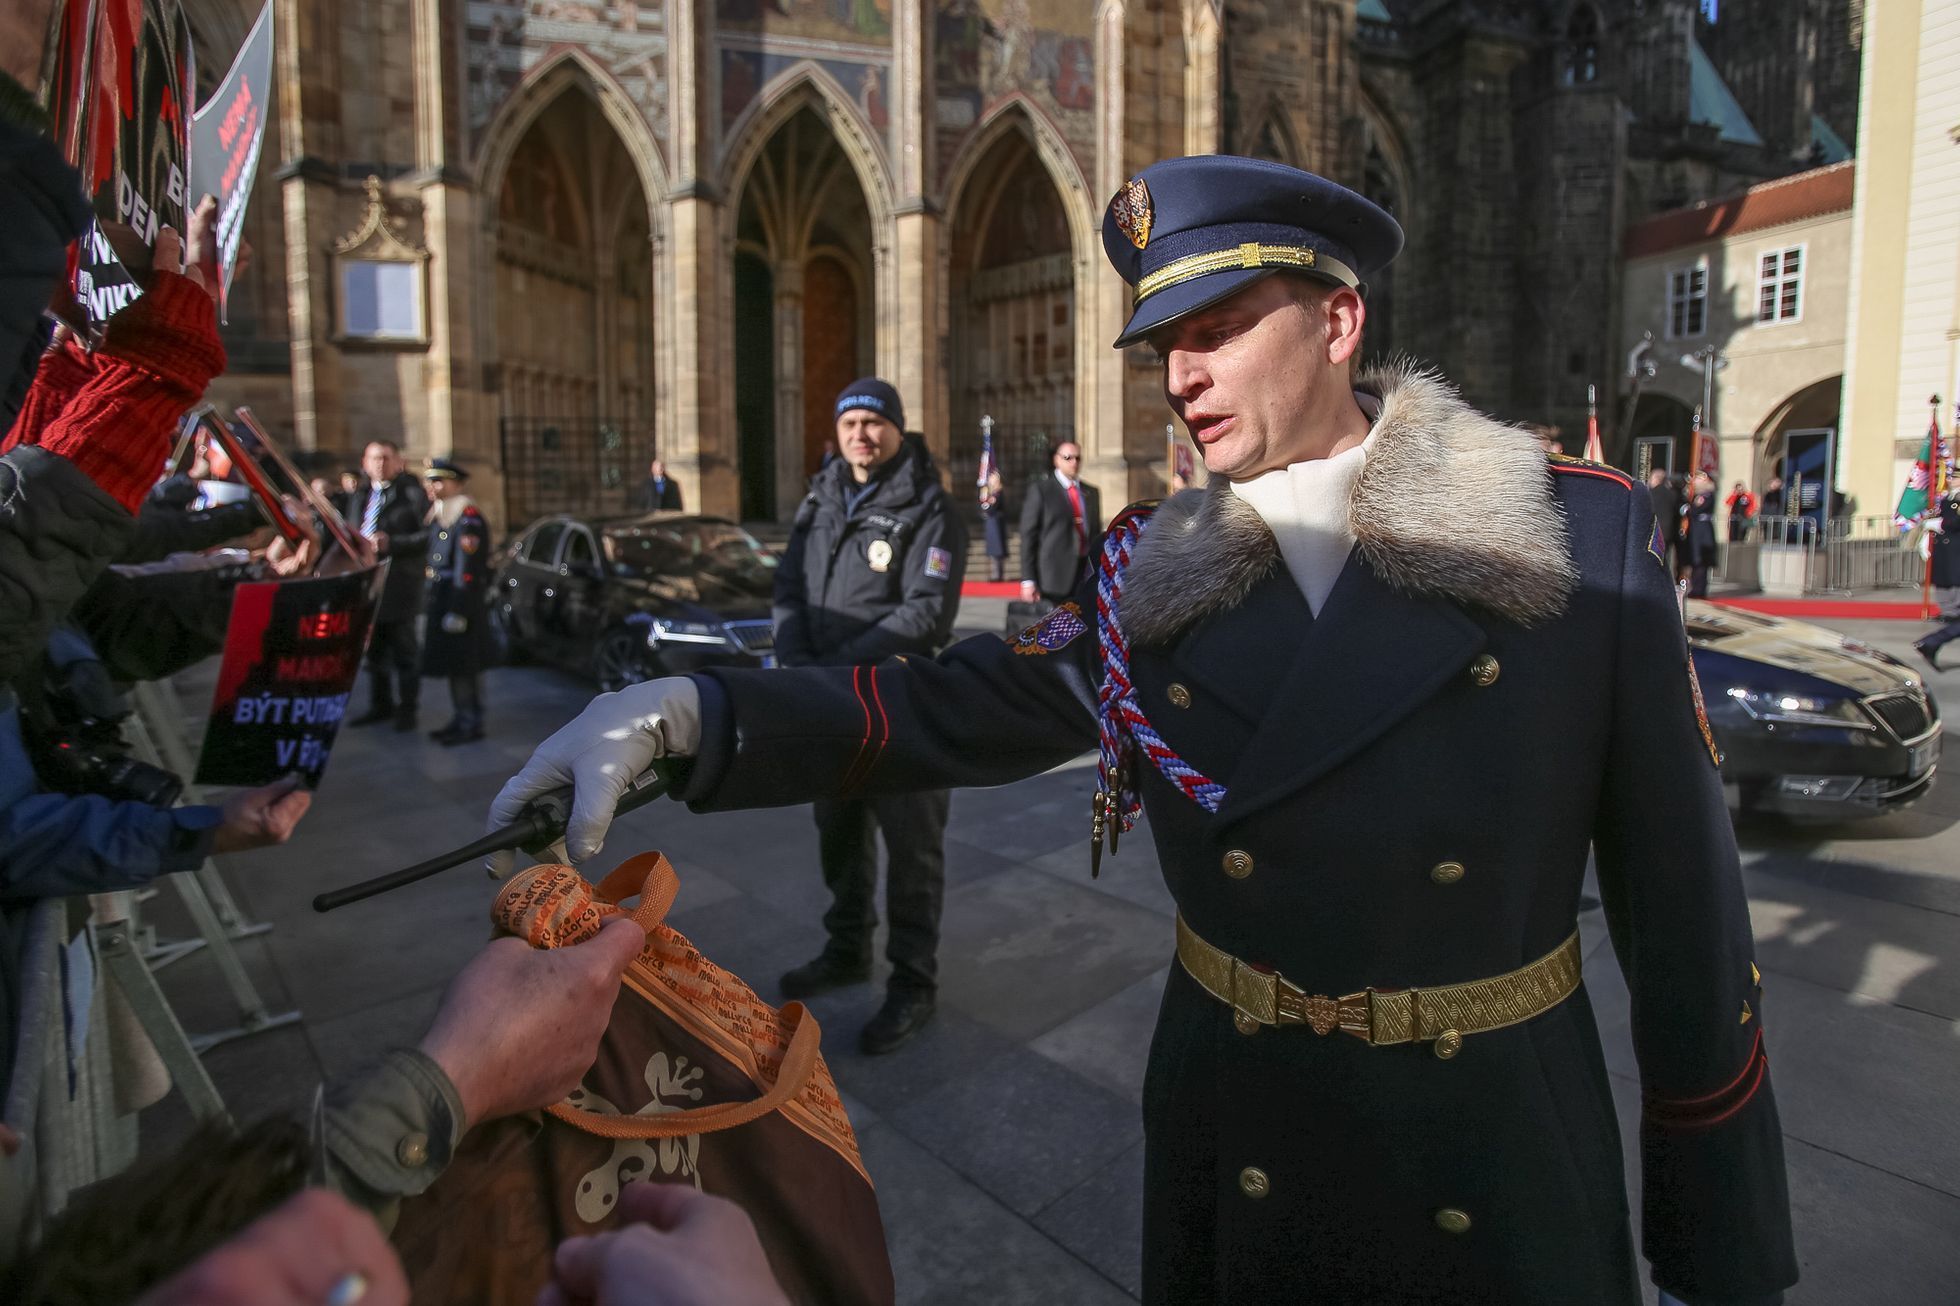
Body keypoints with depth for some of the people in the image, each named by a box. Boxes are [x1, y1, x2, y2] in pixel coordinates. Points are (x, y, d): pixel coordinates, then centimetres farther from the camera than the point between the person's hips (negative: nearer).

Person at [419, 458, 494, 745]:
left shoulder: (468, 518, -14)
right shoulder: (439, 517, 15)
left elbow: (467, 569, -19)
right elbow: (435, 564, 18)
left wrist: (458, 611, -22)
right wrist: (430, 601, 14)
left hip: (463, 602, -9)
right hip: (442, 601, 9)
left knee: (465, 667, -3)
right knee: (451, 664, 15)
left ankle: (471, 724, 5)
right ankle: (459, 720, 25)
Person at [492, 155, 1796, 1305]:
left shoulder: (1588, 532, -11)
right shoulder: (1155, 572, -3)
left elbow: (1680, 894, -8)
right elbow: (953, 709, -8)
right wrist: (687, 710, -24)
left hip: (1502, 1169, -1)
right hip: (1234, 1155, 2)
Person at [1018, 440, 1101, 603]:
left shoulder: (1092, 492, 17)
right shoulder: (1040, 490, 1)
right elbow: (1028, 535, -3)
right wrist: (1028, 579, -10)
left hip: (1088, 574, 4)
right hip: (1054, 574, -4)